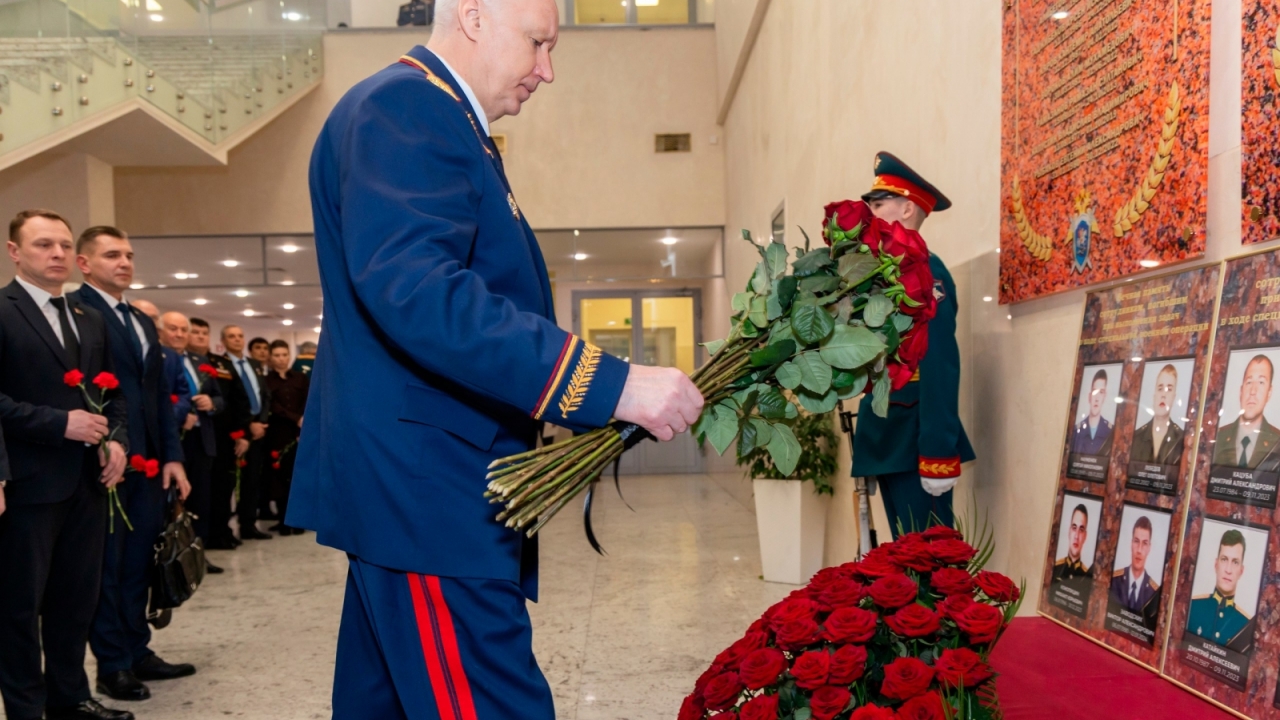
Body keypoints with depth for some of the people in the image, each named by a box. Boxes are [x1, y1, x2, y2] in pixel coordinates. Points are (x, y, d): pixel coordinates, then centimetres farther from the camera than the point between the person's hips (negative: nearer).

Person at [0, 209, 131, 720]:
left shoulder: (91, 320, 15)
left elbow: (113, 392, 17)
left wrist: (116, 439, 0)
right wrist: (60, 424, -19)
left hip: (87, 480, 7)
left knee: (78, 595, 15)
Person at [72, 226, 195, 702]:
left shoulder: (144, 322, 19)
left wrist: (172, 455, 11)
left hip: (147, 461, 8)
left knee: (138, 563, 14)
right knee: (106, 566, 4)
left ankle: (137, 652, 25)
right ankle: (112, 665, 15)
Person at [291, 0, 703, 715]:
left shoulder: (442, 121, 21)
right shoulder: (402, 106, -11)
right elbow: (414, 292, -27)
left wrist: (572, 412, 14)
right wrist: (608, 383, -30)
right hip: (423, 482, -11)